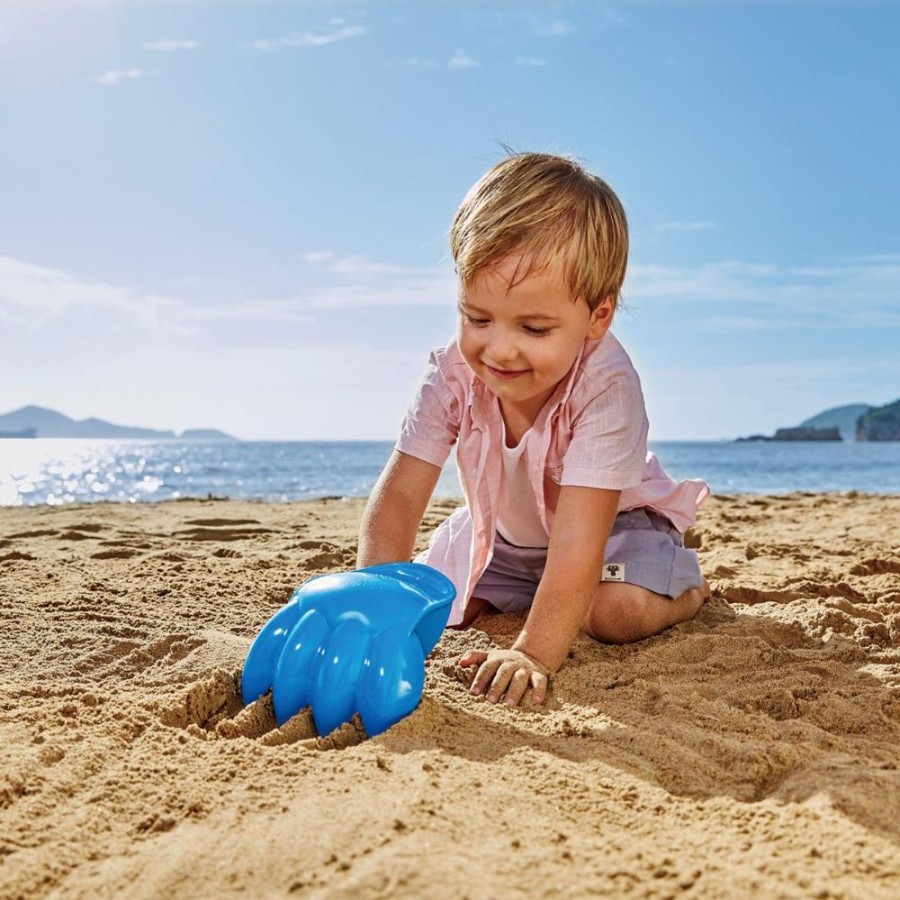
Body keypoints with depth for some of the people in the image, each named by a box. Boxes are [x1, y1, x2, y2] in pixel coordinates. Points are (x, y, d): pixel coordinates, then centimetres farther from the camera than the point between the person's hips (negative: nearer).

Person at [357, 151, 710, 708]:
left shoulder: (607, 386, -40)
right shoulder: (452, 375, -27)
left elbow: (578, 535, -44)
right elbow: (400, 495, -28)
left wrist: (536, 653, -51)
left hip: (613, 520, -4)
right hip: (504, 529, 5)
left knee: (616, 613, -30)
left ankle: (687, 586, 6)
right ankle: (513, 595, 25)